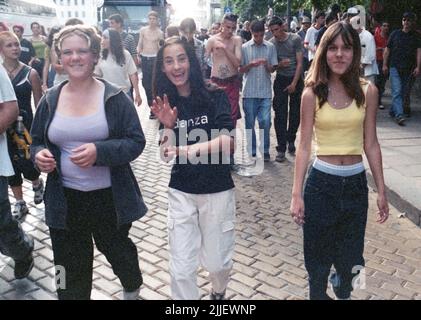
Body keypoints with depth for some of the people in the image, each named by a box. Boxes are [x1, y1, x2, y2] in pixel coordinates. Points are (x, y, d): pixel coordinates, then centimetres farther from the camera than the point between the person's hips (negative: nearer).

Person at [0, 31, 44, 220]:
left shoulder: (30, 73, -4)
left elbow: (39, 105, -1)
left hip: (25, 126, -2)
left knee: (27, 166, -4)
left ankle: (37, 183, 33)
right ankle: (20, 204, 26)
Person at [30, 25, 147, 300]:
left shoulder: (114, 97, -9)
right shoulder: (50, 100, 2)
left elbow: (136, 141, -10)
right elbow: (37, 142, 11)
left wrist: (100, 151, -26)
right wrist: (39, 155, -13)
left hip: (110, 197, -2)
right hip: (65, 200, 2)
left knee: (117, 251, 21)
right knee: (71, 269, 12)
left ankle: (132, 287, 54)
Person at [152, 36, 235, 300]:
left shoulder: (215, 97, -10)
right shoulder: (167, 105, 1)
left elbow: (228, 143, -21)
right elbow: (166, 155, 0)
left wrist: (186, 149, -30)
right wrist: (168, 127, -17)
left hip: (217, 191, -2)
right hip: (181, 193, 2)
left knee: (217, 262, 13)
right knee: (181, 269, 2)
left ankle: (219, 293, 46)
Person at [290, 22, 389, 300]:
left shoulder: (367, 91, -1)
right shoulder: (313, 94, -6)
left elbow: (371, 144, 4)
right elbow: (304, 145, -5)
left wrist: (381, 190, 5)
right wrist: (297, 193, -9)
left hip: (356, 182, 2)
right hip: (322, 182, -2)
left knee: (350, 257, 17)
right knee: (318, 256, 10)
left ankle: (343, 291, 50)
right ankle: (318, 294, 38)